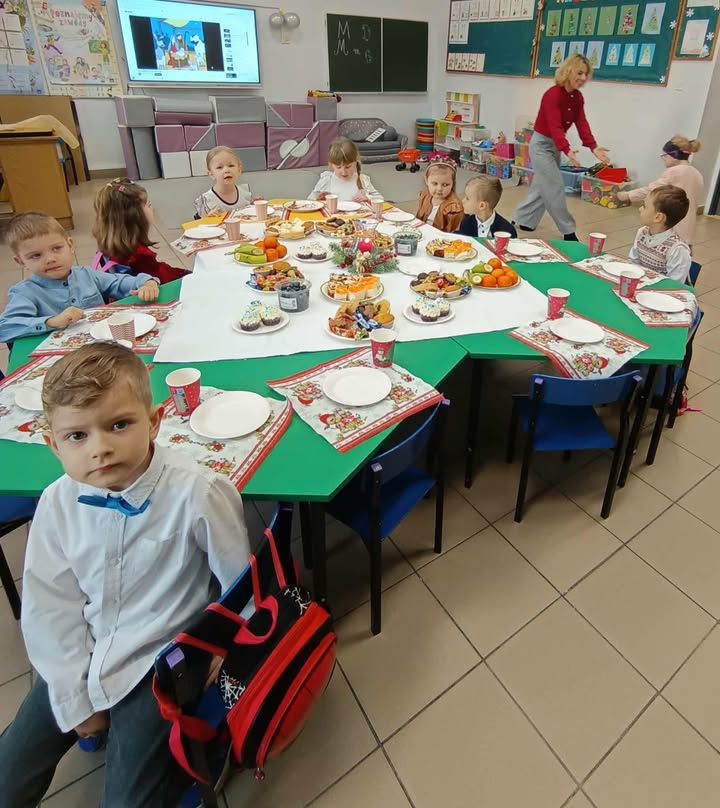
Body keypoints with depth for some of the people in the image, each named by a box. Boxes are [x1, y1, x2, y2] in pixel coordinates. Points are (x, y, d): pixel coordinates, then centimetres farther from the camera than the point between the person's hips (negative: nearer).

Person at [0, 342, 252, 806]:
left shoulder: (197, 493, -28)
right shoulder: (58, 503, -13)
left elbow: (241, 585, -13)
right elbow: (49, 606, -2)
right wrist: (75, 697, 0)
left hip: (158, 665, -4)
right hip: (82, 660, 5)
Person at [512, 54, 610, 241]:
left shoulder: (578, 97, 2)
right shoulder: (553, 95, -22)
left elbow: (582, 123, -6)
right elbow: (555, 127, -32)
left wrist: (593, 147, -22)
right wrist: (567, 150, -46)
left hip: (555, 145, 9)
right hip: (541, 144, -9)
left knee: (542, 186, 14)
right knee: (555, 188, -6)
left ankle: (522, 220, 26)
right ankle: (568, 231, 1)